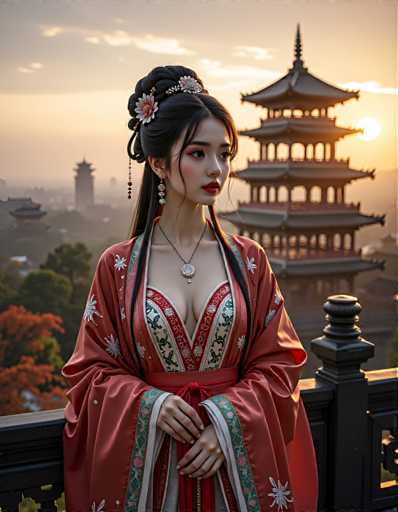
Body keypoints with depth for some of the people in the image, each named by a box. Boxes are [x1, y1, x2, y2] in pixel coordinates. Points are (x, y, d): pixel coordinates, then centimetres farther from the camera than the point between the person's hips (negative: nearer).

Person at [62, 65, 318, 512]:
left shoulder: (249, 260, -2)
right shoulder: (118, 266, -6)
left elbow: (277, 363, -1)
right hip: (148, 463, -1)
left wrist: (227, 423, -14)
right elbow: (92, 369, -2)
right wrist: (150, 402, -18)